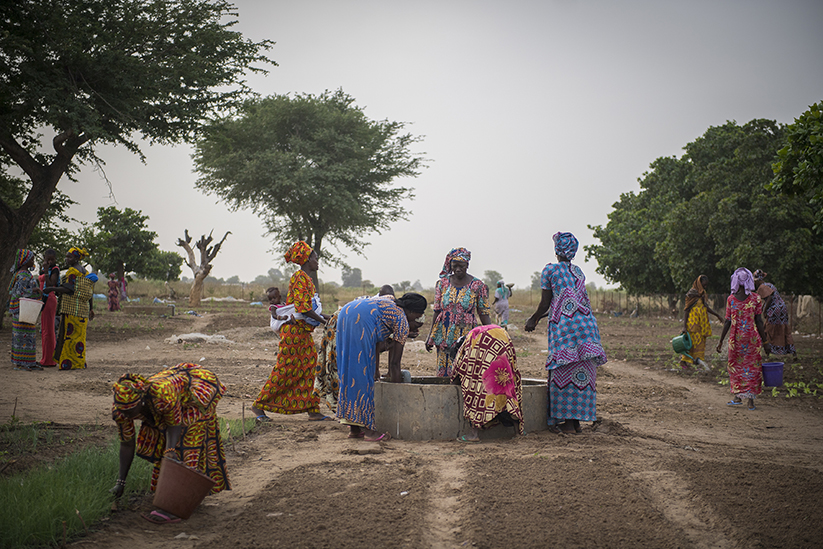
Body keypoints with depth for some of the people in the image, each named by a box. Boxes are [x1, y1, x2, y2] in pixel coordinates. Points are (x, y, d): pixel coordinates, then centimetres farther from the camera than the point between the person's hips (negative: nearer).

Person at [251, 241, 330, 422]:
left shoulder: (306, 278, 17)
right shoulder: (299, 277, -14)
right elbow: (303, 307, -23)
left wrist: (326, 317, 11)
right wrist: (323, 320, -20)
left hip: (303, 332, 10)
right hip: (294, 330, -10)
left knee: (307, 369, 7)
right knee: (285, 369, -5)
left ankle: (313, 410, 9)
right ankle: (259, 405, 5)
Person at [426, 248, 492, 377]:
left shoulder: (477, 285, -1)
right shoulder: (442, 283, 7)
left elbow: (484, 314, 0)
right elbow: (437, 311, 11)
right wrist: (430, 337, 10)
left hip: (466, 337, -3)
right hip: (444, 336, 3)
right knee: (444, 372, 2)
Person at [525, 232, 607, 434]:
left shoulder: (550, 269, 1)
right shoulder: (578, 271, 19)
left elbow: (545, 303, 1)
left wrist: (533, 320, 19)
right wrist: (538, 318, 30)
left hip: (564, 326, -5)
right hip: (586, 323, 6)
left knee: (564, 370, 0)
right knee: (583, 371, 8)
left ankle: (567, 422, 0)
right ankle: (577, 419, 13)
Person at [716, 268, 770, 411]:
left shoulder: (730, 299, -5)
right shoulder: (756, 298, -7)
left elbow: (727, 322, -5)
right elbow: (759, 322, -6)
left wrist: (721, 341, 3)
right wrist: (765, 341, 2)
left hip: (735, 338, 1)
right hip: (752, 338, -1)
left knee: (736, 367, 14)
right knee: (752, 368, 7)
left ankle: (737, 397, 13)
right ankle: (750, 400, 6)